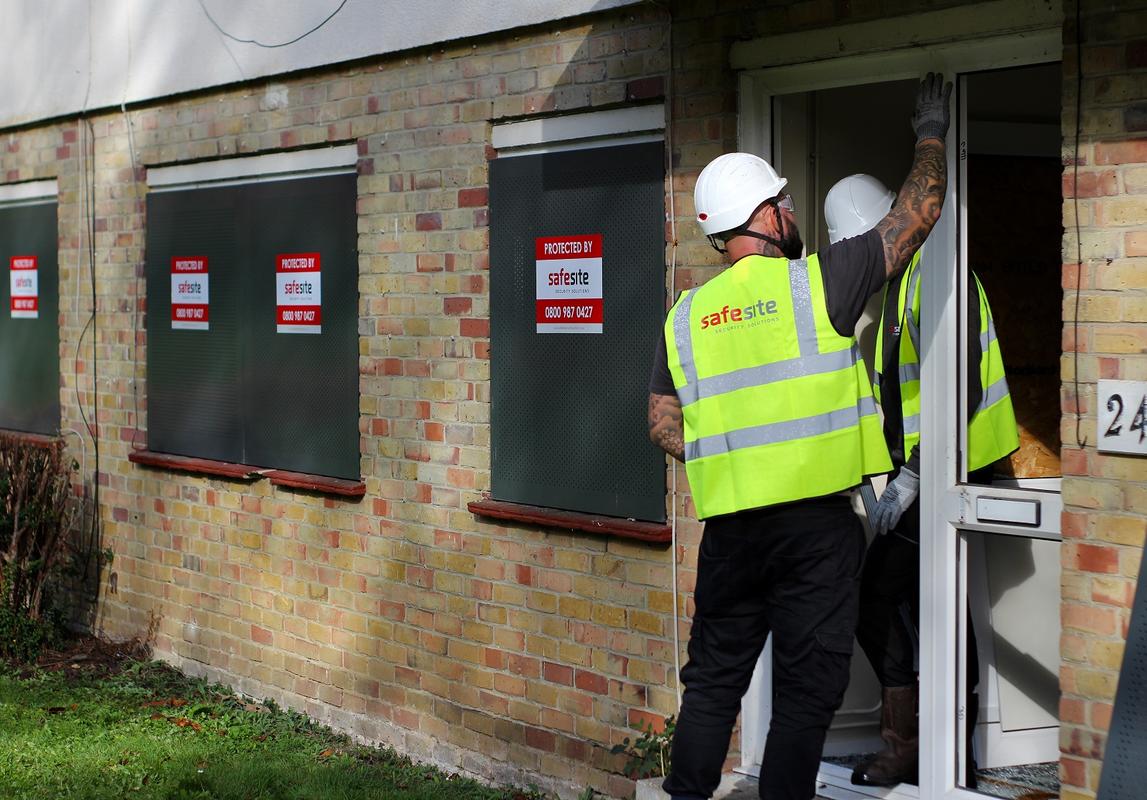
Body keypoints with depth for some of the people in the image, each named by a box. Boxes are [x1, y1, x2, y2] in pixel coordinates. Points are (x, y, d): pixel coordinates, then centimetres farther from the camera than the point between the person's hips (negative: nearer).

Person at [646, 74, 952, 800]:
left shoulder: (686, 316, 8)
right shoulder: (816, 281, -5)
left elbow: (664, 424, 11)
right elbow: (917, 215, 3)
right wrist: (931, 137, 18)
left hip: (729, 523, 4)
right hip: (816, 522, -4)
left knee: (713, 679, 15)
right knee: (806, 691, 3)